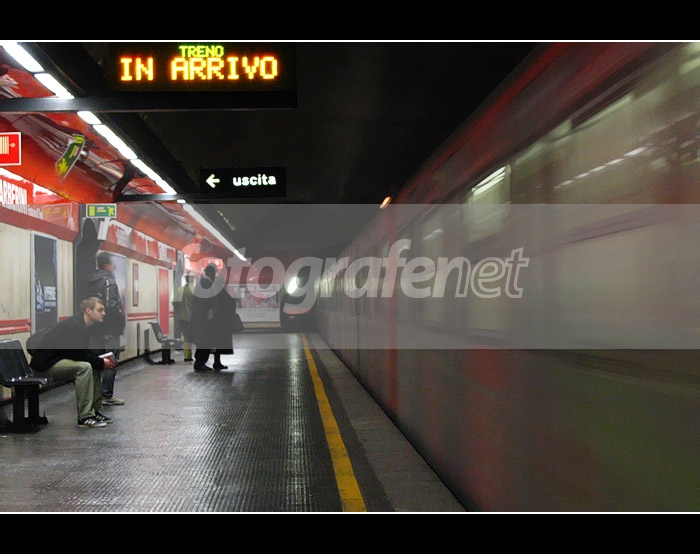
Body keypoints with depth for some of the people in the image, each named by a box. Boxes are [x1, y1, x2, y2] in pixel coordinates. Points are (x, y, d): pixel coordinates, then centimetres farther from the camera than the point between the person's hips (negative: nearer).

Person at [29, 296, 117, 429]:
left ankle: (95, 410, 7)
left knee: (96, 367, 6)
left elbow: (86, 352, 14)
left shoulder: (83, 326, 10)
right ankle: (85, 417, -27)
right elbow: (78, 354, -27)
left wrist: (101, 361, -3)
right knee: (84, 367, -29)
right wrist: (101, 362, -18)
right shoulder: (72, 326, -21)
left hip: (60, 360, 10)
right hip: (46, 363, -10)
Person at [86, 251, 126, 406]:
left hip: (95, 328, 8)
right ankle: (107, 396, 0)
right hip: (110, 329, -8)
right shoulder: (108, 280, -14)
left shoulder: (90, 281, 12)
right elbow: (111, 305, -22)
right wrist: (122, 318, -9)